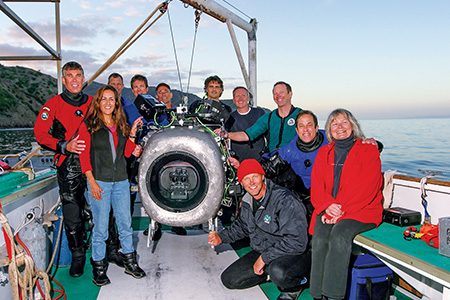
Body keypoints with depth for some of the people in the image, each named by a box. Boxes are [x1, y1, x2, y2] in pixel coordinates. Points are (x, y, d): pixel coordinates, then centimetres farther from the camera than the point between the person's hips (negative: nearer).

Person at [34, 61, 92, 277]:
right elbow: (40, 133, -4)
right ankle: (78, 255, 16)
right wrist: (65, 146, -18)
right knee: (72, 215, -2)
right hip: (69, 165, -2)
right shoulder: (54, 104, 2)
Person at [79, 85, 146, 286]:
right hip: (100, 181, -4)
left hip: (121, 181, 5)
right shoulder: (89, 125, -2)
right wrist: (92, 182, -13)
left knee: (125, 224, 12)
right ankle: (98, 267, 19)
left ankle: (129, 261, 27)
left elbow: (127, 153, 12)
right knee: (100, 228, 3)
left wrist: (132, 134, 0)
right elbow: (84, 156, -5)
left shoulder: (121, 125, 12)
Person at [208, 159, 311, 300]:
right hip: (261, 252, 7)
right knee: (229, 279, 0)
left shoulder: (284, 199, -25)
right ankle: (271, 272, 14)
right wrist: (222, 237, 7)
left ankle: (294, 287, -3)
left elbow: (297, 241, -29)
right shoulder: (247, 202, 1)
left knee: (279, 272, -39)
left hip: (293, 255, -7)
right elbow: (242, 225, 23)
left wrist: (265, 258, -25)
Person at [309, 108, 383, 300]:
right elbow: (316, 185, 10)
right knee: (319, 239, -25)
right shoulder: (324, 152, 18)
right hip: (328, 210, 3)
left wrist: (340, 211, -16)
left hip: (361, 211, -3)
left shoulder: (369, 150, 5)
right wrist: (327, 206, -11)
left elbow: (367, 186, -7)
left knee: (339, 235, -32)